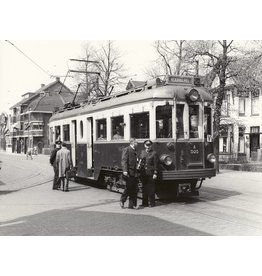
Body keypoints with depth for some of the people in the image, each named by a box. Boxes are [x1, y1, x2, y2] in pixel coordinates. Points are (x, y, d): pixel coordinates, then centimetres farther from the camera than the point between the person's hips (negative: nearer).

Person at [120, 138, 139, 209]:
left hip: (135, 173, 8)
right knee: (128, 188, -2)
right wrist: (125, 170, -23)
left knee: (134, 190, 7)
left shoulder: (134, 151, 19)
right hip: (129, 173, -8)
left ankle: (132, 205, 13)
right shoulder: (126, 150, -6)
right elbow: (124, 161, -14)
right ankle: (122, 200, 18)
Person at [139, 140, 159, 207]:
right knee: (144, 188, 8)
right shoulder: (142, 152, 14)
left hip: (150, 174, -4)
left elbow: (156, 164, -3)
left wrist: (155, 173, -9)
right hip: (143, 173, 4)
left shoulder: (154, 153, 1)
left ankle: (152, 203, 8)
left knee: (151, 189, -1)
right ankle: (144, 203, 15)